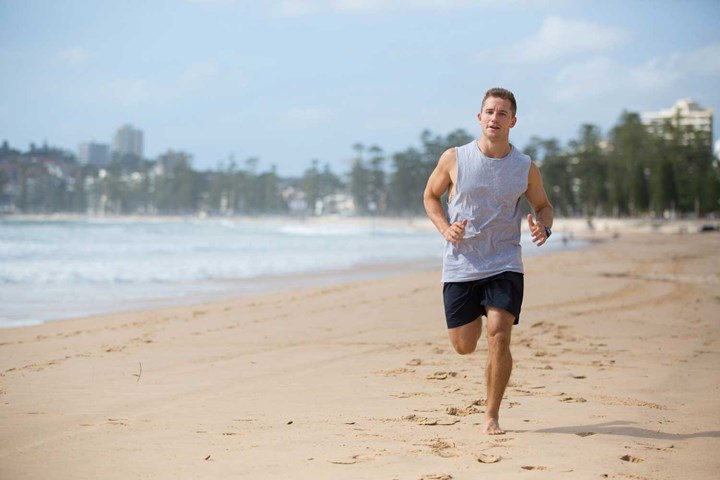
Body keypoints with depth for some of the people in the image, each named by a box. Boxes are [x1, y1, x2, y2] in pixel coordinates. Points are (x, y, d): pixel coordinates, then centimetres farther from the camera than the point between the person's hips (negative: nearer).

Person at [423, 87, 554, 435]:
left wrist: (543, 227, -9)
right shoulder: (454, 159, -3)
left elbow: (543, 206, 15)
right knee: (463, 345, 4)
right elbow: (431, 195, 11)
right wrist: (445, 228, -7)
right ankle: (475, 316, 44)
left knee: (499, 335, -16)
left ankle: (492, 416, -1)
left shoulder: (526, 169, 0)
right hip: (460, 264, 1)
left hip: (504, 263, 0)